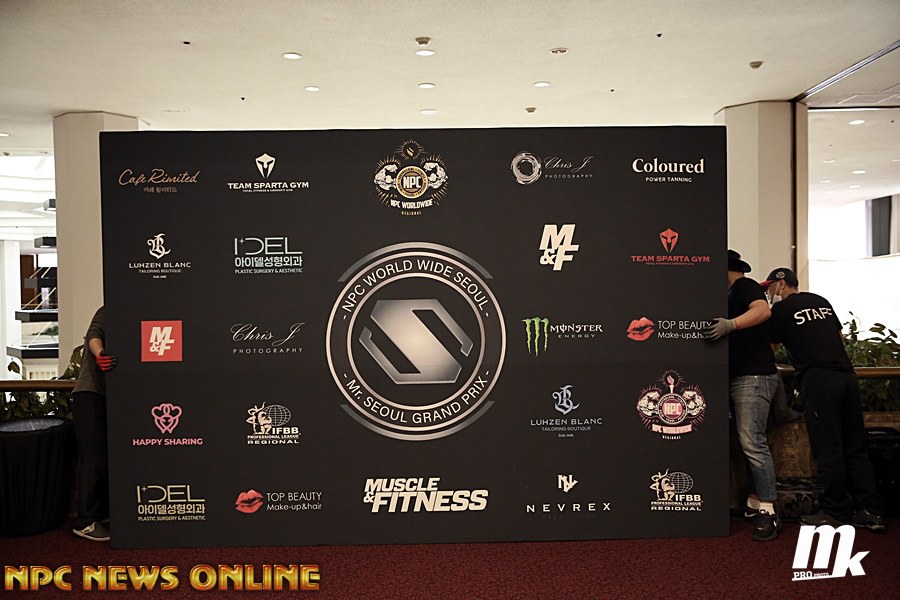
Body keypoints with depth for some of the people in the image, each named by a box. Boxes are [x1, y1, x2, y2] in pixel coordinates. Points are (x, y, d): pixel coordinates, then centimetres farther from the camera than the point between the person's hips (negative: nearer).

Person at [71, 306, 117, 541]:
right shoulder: (106, 314, -3)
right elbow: (93, 335, -23)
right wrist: (99, 354, -43)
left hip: (108, 398, 8)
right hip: (90, 396, -8)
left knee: (109, 459, 11)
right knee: (93, 460, -8)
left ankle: (102, 513, 21)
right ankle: (84, 522, -2)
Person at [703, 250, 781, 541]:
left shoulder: (743, 285, -4)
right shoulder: (731, 295, 23)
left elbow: (763, 310, -25)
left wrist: (730, 324, -35)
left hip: (753, 377, -10)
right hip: (738, 378, 10)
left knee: (753, 443, -13)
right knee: (749, 443, 11)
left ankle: (768, 511, -11)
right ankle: (755, 502, 17)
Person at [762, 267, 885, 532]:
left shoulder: (782, 308, 1)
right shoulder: (821, 301, 20)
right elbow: (840, 336, 25)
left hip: (819, 380, -7)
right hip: (847, 375, 7)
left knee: (828, 450, -2)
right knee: (855, 447, 9)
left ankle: (836, 513, 4)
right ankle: (871, 512, 10)